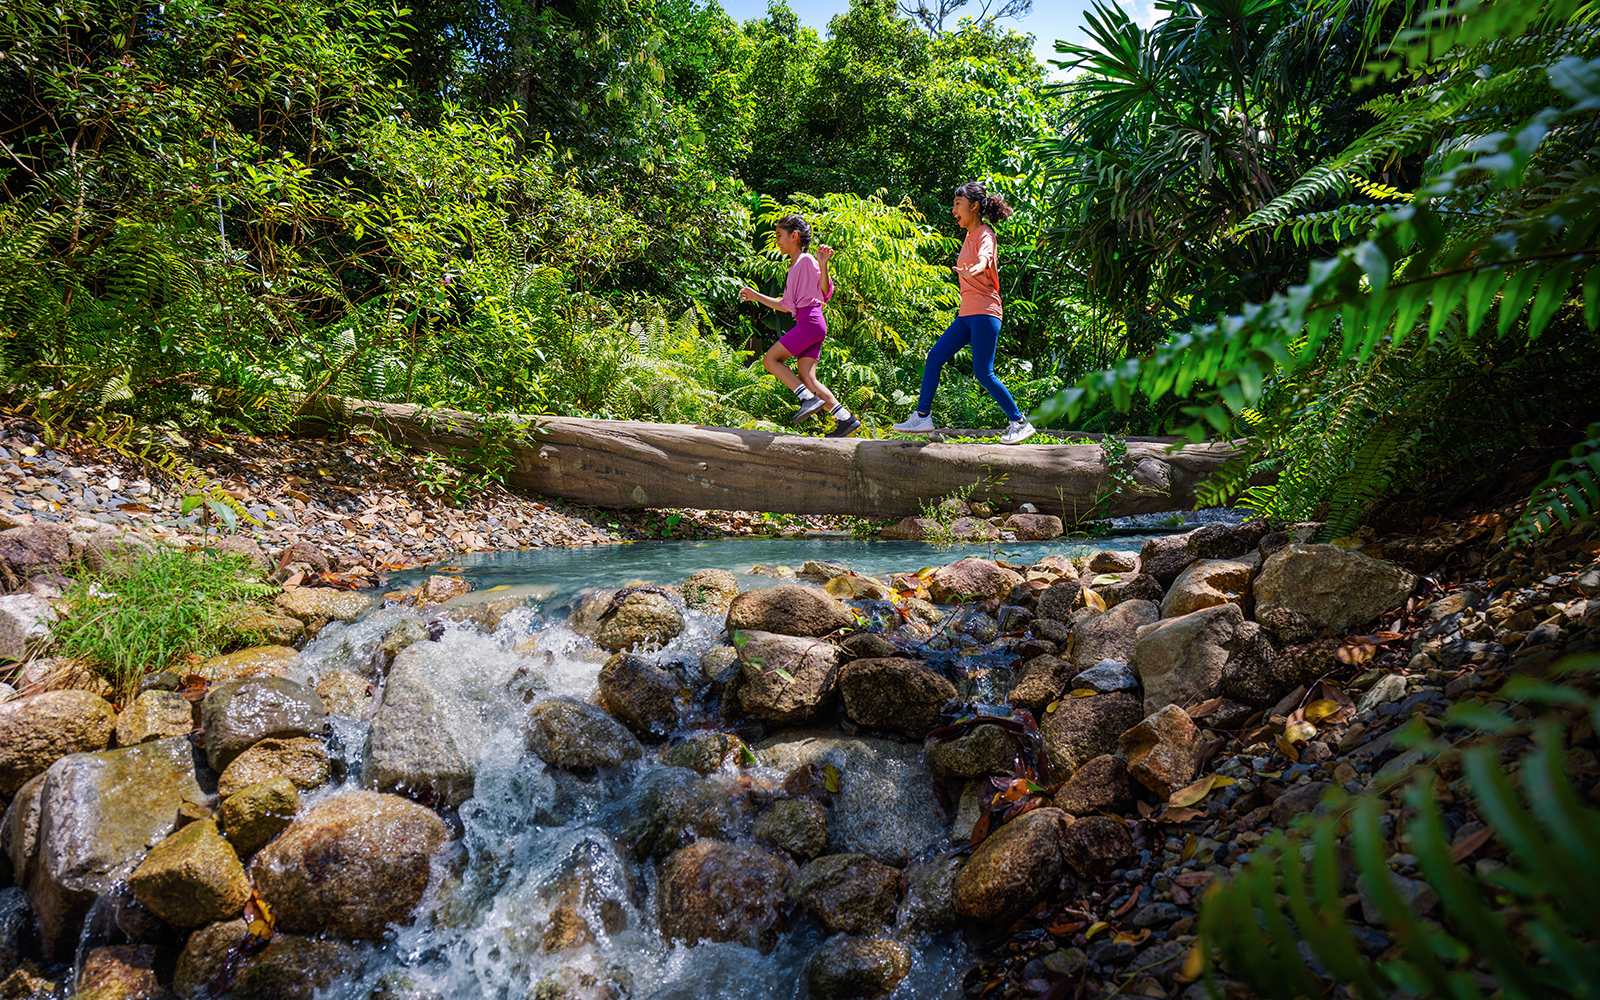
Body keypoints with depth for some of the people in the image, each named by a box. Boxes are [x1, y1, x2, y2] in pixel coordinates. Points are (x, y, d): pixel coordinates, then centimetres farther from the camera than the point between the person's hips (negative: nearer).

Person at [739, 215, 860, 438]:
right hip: (805, 324, 9)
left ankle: (809, 398, -13)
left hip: (810, 322, -9)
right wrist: (757, 296, 33)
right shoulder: (794, 267, 23)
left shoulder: (807, 260, -4)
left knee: (770, 358, -8)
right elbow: (785, 306, 29)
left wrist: (823, 266, -28)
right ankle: (846, 419, -2)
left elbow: (825, 294, -14)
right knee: (807, 377, 1)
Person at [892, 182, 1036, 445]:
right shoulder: (969, 236, 18)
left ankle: (1020, 423, -1)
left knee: (983, 373, -11)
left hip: (984, 314, -9)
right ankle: (922, 416, 8)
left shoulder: (985, 234, -9)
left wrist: (973, 270, -53)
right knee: (934, 357, 3)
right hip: (967, 314, 9)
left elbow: (984, 258, -32)